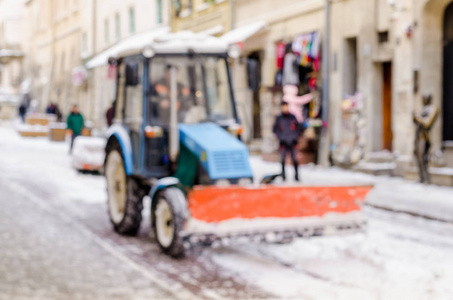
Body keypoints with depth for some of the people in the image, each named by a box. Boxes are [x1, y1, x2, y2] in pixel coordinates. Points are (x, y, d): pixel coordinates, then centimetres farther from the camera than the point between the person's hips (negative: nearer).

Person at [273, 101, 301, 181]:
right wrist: (281, 138, -3)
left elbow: (298, 127, 11)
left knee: (294, 159, -2)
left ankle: (296, 174, 2)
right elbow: (275, 129, 6)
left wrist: (295, 137, 2)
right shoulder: (279, 118, 3)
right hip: (283, 142, 0)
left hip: (292, 142, 0)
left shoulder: (293, 117, 5)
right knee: (283, 159, 0)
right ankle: (283, 174, 7)